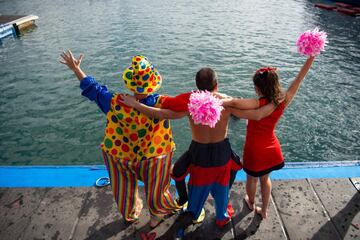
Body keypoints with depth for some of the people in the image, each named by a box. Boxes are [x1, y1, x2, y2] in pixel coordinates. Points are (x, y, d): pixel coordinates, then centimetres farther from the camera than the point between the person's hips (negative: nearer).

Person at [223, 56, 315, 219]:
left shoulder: (259, 105, -29)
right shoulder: (283, 101, -16)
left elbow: (234, 102, -47)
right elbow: (300, 77, -11)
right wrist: (312, 55, -7)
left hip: (255, 150, -4)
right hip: (271, 149, 5)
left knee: (252, 179, 24)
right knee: (265, 178, 28)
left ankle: (251, 203, 52)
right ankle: (264, 210, 44)